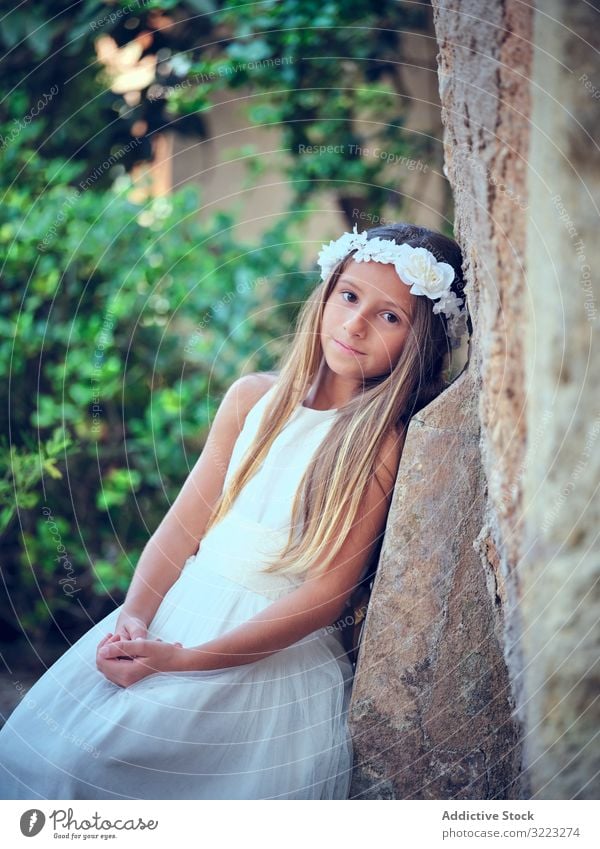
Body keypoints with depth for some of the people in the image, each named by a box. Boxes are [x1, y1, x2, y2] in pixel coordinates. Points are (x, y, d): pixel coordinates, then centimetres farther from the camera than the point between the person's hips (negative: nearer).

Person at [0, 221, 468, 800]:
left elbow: (328, 591, -14)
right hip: (181, 605, 5)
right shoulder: (253, 398, 4)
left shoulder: (387, 442, -11)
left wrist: (188, 659, -18)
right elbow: (183, 523, 5)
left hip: (276, 646, -4)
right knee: (51, 748, -9)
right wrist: (135, 616, -13)